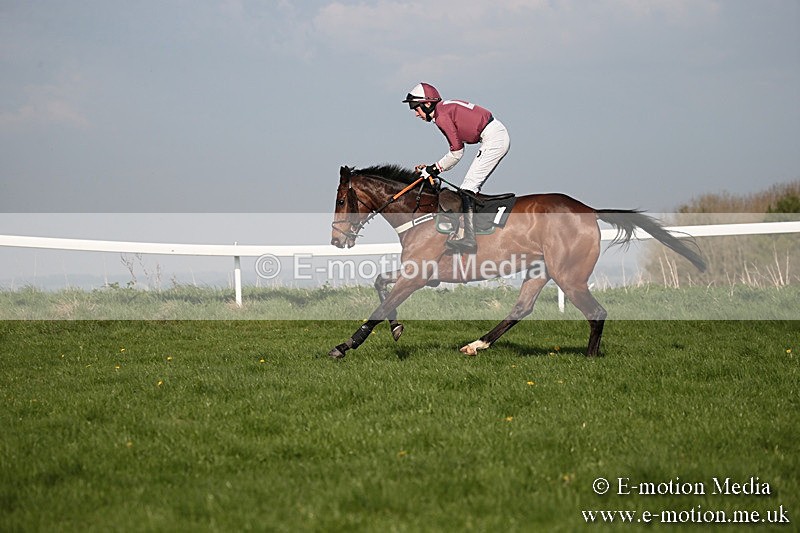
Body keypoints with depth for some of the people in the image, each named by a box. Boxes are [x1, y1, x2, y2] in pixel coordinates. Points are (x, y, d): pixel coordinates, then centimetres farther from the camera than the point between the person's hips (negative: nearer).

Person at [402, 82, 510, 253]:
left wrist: (436, 168, 1)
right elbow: (458, 147, 18)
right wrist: (434, 168, 15)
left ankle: (469, 240, -15)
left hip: (493, 140, -10)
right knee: (472, 188, 13)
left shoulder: (442, 117, -11)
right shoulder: (447, 108, 18)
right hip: (500, 135, 10)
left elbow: (457, 152, -10)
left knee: (467, 189, -9)